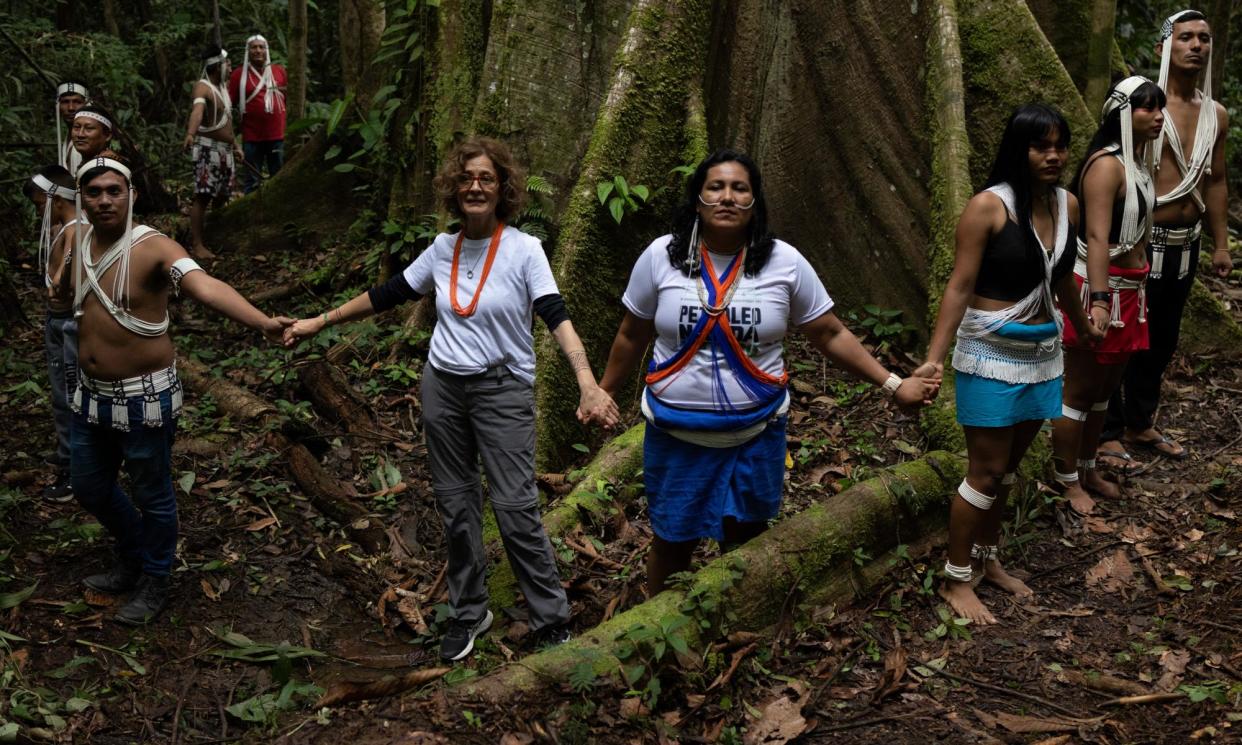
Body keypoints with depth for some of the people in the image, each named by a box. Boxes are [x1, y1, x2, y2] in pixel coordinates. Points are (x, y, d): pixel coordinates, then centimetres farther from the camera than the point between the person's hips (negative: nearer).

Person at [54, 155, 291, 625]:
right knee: (90, 489, 22)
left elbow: (206, 287, -40)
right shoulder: (79, 242, 1)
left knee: (151, 496, 9)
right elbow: (64, 291, 22)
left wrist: (262, 323, -55)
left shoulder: (153, 248, -21)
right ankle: (131, 560, 47)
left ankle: (154, 585, 32)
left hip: (144, 397, -7)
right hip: (91, 394, 7)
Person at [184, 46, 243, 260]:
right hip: (208, 148, -9)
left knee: (222, 194, 16)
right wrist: (190, 134, -55)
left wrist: (235, 145, 26)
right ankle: (196, 244, -10)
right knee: (203, 195, -10)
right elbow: (197, 111, -38)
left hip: (225, 149, 9)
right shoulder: (202, 87, -17)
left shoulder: (222, 87, 14)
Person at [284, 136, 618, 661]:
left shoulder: (523, 249, -9)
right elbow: (386, 296, 13)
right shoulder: (443, 249, 4)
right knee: (455, 505, 11)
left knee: (514, 506, -7)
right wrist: (319, 322, 14)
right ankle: (468, 613, 27)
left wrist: (588, 386, -34)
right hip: (443, 386, 5)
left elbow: (557, 318, -20)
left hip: (503, 390, -5)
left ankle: (552, 618, 9)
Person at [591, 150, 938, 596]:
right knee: (671, 544, 13)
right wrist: (604, 393, 11)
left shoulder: (784, 262, -6)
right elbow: (631, 337, 4)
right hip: (675, 436, 0)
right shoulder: (661, 256, -6)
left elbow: (830, 335, 0)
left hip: (755, 437, 1)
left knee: (745, 545, 15)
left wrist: (893, 385, -4)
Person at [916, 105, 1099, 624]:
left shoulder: (1067, 205, 3)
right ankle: (956, 579, 14)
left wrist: (1082, 325, 33)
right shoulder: (989, 207, -15)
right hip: (991, 354, -6)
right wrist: (934, 358, -23)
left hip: (1042, 352, 6)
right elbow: (960, 287, -17)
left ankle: (986, 559, 33)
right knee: (986, 472, 0)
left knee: (1008, 466, 16)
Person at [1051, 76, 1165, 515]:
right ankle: (1067, 481, 15)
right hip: (1098, 287, -9)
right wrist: (1099, 301, -32)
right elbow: (1097, 237, -26)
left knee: (1106, 387, 18)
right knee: (1080, 391, 2)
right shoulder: (1106, 165, -18)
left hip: (1129, 289, 9)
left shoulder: (1139, 160, 11)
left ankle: (1088, 469, 32)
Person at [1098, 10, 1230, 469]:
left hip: (1184, 245, 7)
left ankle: (1140, 424, 28)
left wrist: (1221, 244, 15)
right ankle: (1107, 434, 8)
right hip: (1141, 241, -6)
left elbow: (1215, 182, 18)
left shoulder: (1216, 116, 12)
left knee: (1161, 342, 14)